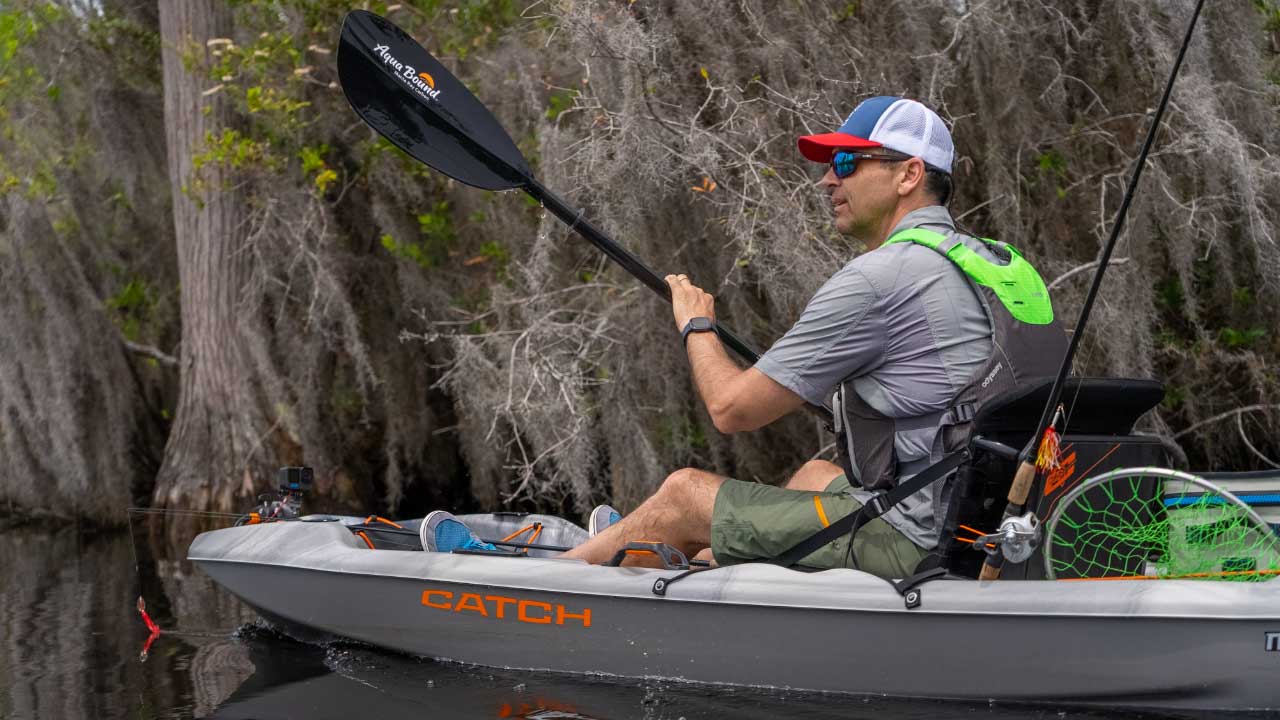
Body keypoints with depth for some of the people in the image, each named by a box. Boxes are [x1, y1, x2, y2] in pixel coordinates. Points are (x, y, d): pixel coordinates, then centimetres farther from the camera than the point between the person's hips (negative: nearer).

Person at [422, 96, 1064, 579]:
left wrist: (696, 326, 7)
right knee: (819, 473, 33)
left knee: (686, 491, 5)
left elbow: (733, 408, -11)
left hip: (909, 545, -9)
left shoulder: (876, 279, -17)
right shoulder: (990, 260, 11)